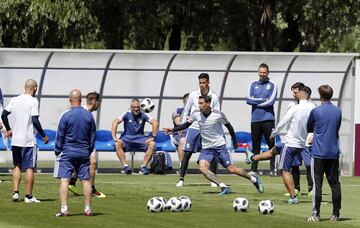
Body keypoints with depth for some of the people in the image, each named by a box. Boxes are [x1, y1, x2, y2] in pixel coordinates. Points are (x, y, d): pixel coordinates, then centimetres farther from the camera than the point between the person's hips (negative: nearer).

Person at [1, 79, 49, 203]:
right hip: (28, 141, -6)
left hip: (15, 140, 6)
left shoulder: (15, 100, 6)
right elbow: (35, 121, -17)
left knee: (17, 166, 17)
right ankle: (28, 196, 3)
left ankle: (15, 192, 8)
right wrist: (44, 136, -8)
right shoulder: (33, 101, -11)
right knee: (29, 168, 1)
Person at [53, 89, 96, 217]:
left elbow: (60, 136, -5)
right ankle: (88, 209, 10)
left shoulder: (66, 116, -10)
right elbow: (93, 135, 11)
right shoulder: (89, 116, 2)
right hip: (84, 153, 4)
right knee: (86, 180, 9)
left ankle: (64, 209, -13)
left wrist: (58, 151, 7)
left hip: (67, 153, -4)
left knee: (64, 180, -5)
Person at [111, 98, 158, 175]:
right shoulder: (127, 114, -3)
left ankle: (143, 167, -24)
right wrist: (114, 137, -20)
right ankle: (125, 166, -33)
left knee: (152, 144, -27)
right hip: (127, 138, -1)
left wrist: (153, 137, -12)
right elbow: (115, 122, -10)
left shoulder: (143, 115, 0)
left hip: (140, 138, 1)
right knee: (118, 144, -33)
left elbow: (155, 123, -4)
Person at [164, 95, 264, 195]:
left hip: (220, 146, -3)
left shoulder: (218, 115, -14)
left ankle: (251, 177, 23)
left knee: (231, 169, -4)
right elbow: (187, 124, 9)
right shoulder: (196, 114, -5)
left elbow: (228, 126, 1)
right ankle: (223, 187, -22)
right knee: (202, 167, -22)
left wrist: (235, 141, 7)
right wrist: (173, 130, -3)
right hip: (206, 148, 3)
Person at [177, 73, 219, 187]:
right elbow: (186, 111, 11)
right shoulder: (193, 95, 1)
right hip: (194, 127, 0)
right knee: (187, 154, -3)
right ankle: (181, 179, 2)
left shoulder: (214, 97, -1)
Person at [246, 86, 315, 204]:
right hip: (302, 144, 7)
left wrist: (273, 134, 7)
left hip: (291, 143, -7)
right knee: (274, 150, 29)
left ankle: (293, 197, -5)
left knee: (285, 171, 0)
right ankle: (252, 158, 50)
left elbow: (282, 124, -9)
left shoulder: (295, 109, -18)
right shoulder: (312, 108, -5)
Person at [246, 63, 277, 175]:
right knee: (255, 145, 6)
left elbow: (271, 101, -9)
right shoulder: (253, 84, 12)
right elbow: (248, 99, 0)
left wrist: (256, 102, -2)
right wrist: (262, 100, -7)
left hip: (268, 119, -3)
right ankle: (253, 169, 10)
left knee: (271, 144, -3)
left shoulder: (272, 85, 4)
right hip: (255, 119, 3)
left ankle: (273, 168, -1)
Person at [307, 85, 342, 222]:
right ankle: (336, 214, 9)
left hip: (319, 153, -4)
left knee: (317, 184, -2)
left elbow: (309, 129, 7)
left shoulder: (316, 111, -7)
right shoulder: (338, 112, 6)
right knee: (335, 184, 8)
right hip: (334, 153, 4)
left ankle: (316, 214, -5)